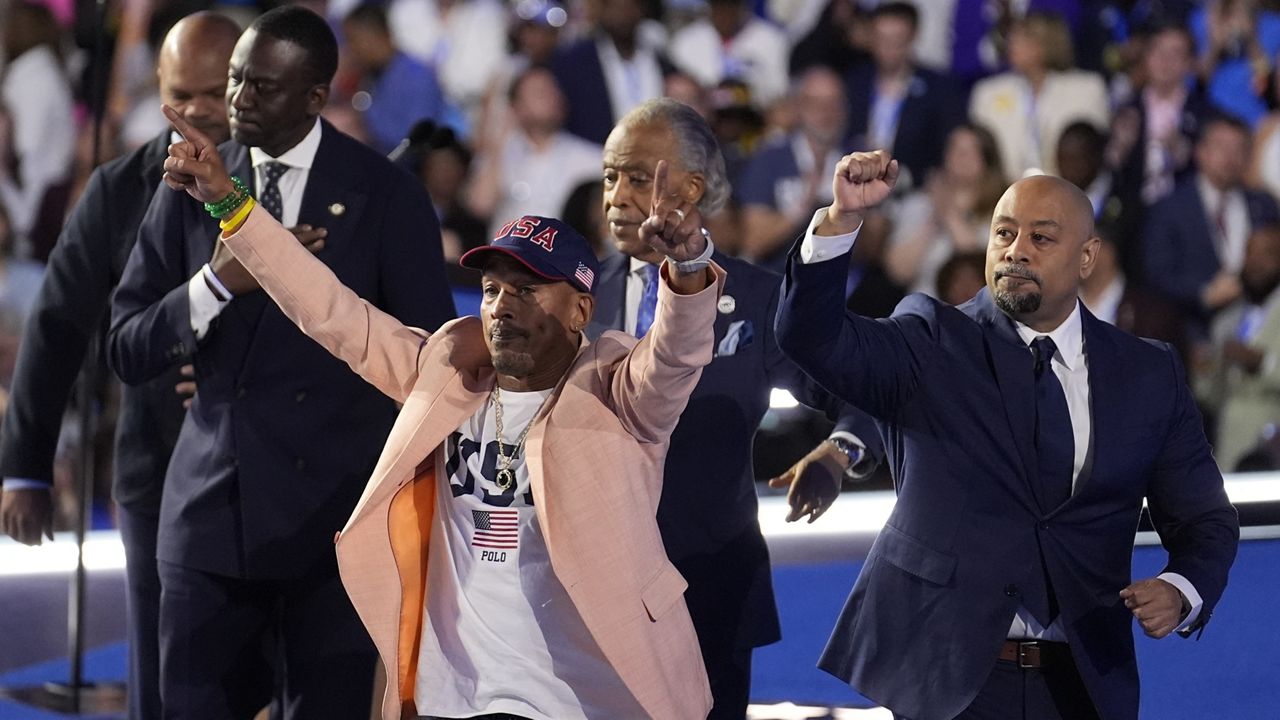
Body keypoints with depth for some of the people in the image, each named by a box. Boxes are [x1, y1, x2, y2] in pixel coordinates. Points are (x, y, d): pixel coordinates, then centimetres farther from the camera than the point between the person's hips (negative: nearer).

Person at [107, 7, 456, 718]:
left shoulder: (385, 195, -2)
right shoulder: (191, 188, 6)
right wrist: (218, 282, -14)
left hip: (332, 504, -2)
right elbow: (127, 351, 3)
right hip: (211, 501, 3)